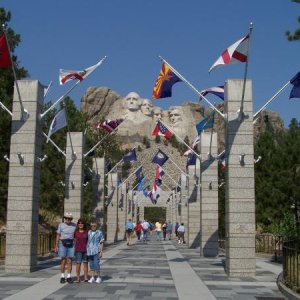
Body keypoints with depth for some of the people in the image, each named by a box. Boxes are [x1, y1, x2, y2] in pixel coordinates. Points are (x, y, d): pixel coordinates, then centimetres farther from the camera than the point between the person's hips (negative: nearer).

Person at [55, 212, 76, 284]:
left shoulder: (74, 225, 4)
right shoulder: (61, 225, 0)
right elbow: (58, 236, 3)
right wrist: (56, 246, -1)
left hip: (71, 245, 1)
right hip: (63, 245, -1)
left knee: (69, 261, 2)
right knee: (63, 261, -1)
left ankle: (69, 277, 8)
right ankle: (62, 277, 8)